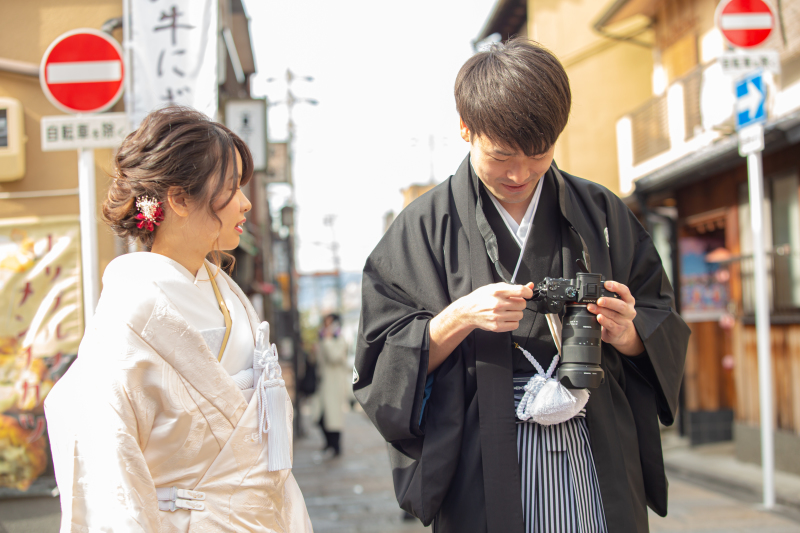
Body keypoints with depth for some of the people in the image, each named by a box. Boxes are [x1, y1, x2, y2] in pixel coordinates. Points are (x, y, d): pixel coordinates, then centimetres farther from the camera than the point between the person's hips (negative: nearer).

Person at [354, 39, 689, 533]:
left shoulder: (601, 214, 7)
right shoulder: (426, 227, 0)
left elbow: (666, 332, 8)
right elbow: (380, 361, -3)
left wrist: (627, 334, -14)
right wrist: (459, 319, -19)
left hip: (601, 464, 3)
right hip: (486, 472, -2)